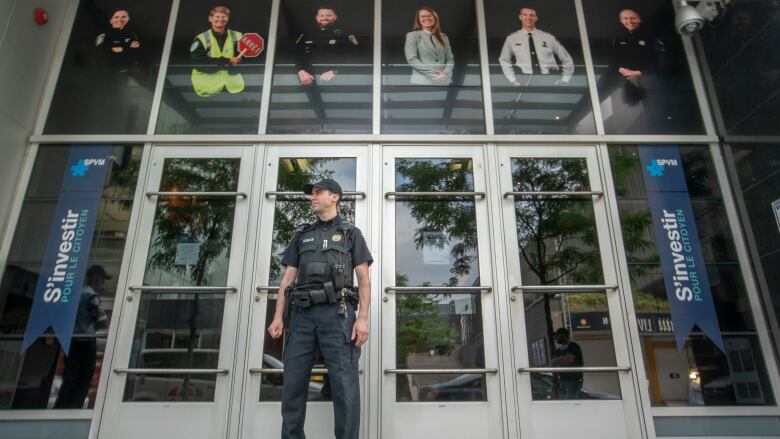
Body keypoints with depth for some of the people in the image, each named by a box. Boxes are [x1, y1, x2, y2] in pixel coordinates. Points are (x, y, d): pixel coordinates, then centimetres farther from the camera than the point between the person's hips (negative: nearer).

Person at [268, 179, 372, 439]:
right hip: (302, 314, 4)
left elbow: (364, 279, 4)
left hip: (336, 313, -3)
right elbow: (288, 278, 17)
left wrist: (363, 318, -8)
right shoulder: (301, 236, 23)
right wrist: (278, 316, 5)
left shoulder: (351, 234, 13)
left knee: (344, 384, -8)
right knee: (292, 383, 2)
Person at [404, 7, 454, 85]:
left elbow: (450, 59, 15)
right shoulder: (412, 35, 6)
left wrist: (446, 72, -8)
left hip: (443, 81, 4)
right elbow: (412, 59, -6)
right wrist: (433, 73, -13)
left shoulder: (443, 37, 19)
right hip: (422, 82, -4)